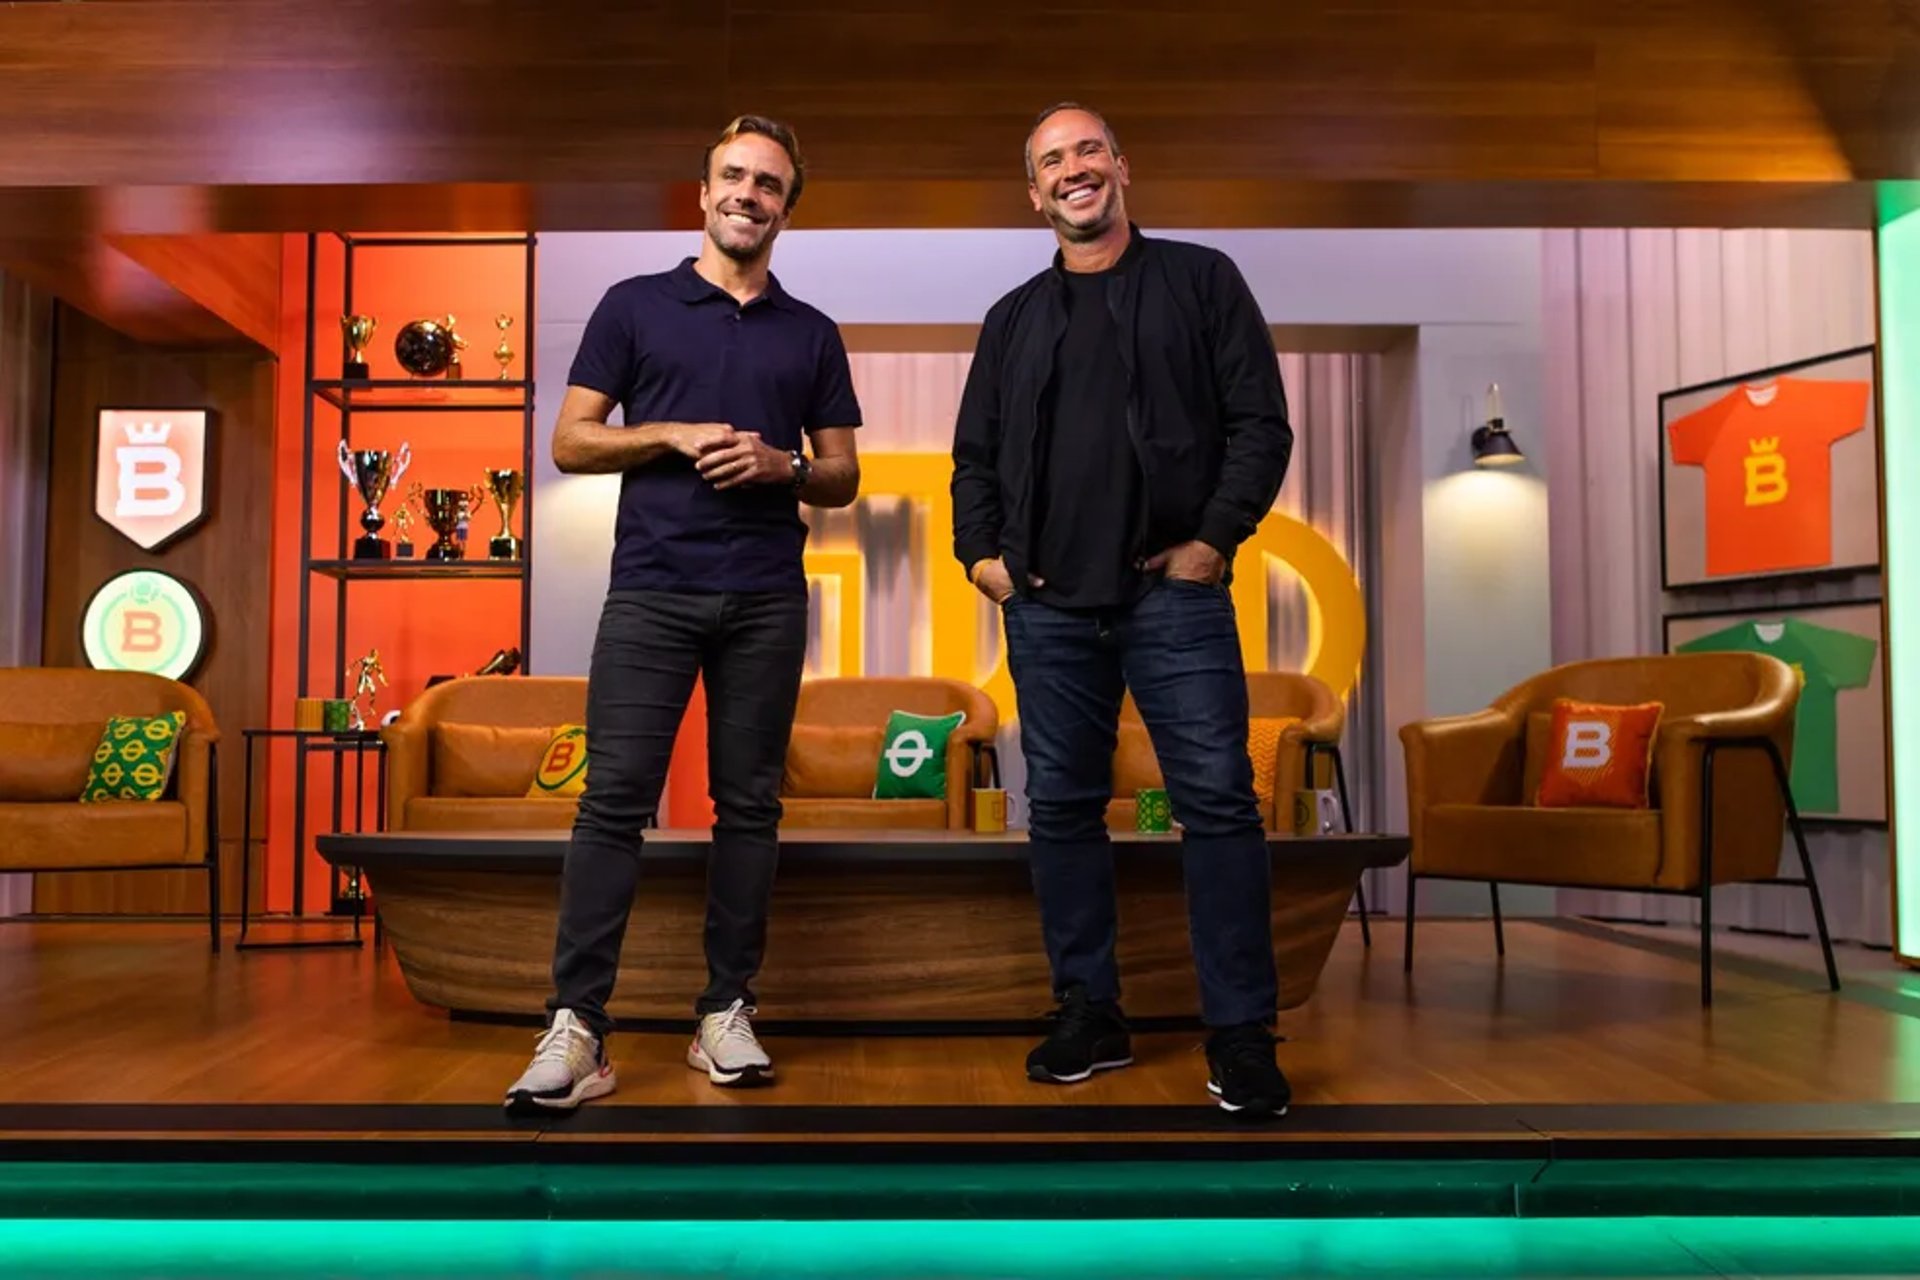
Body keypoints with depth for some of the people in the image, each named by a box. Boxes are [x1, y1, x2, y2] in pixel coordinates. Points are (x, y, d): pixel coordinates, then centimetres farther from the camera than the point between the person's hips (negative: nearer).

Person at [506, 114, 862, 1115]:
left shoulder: (811, 334, 15)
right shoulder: (635, 306, 9)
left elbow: (843, 479, 14)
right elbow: (570, 443, 6)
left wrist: (782, 465, -7)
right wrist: (674, 436, -9)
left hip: (767, 598, 2)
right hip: (651, 589, -2)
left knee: (748, 804, 4)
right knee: (613, 801, -7)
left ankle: (726, 1012, 13)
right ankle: (576, 1027, -4)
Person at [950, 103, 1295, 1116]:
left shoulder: (1200, 280, 7)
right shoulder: (1014, 318, 18)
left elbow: (1260, 423, 1)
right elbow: (975, 455, 19)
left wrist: (1215, 538, -9)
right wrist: (980, 552, 5)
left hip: (1174, 591, -4)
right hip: (1047, 605, 4)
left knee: (1218, 800, -6)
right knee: (1061, 806, 6)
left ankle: (1241, 1034, 3)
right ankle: (1088, 1012, 19)